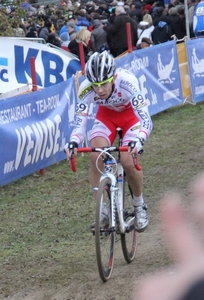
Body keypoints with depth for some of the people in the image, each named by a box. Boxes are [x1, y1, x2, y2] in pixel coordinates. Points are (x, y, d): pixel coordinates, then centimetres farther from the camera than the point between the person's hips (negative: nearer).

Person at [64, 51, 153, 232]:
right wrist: (73, 142, -47)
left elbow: (146, 120, -42)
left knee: (128, 161, -21)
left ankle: (140, 206, 6)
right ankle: (101, 212, -7)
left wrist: (138, 140, -61)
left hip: (130, 113, -3)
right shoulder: (86, 89, -30)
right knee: (95, 157, -21)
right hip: (106, 114, 3)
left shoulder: (126, 81, -39)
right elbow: (80, 123, -26)